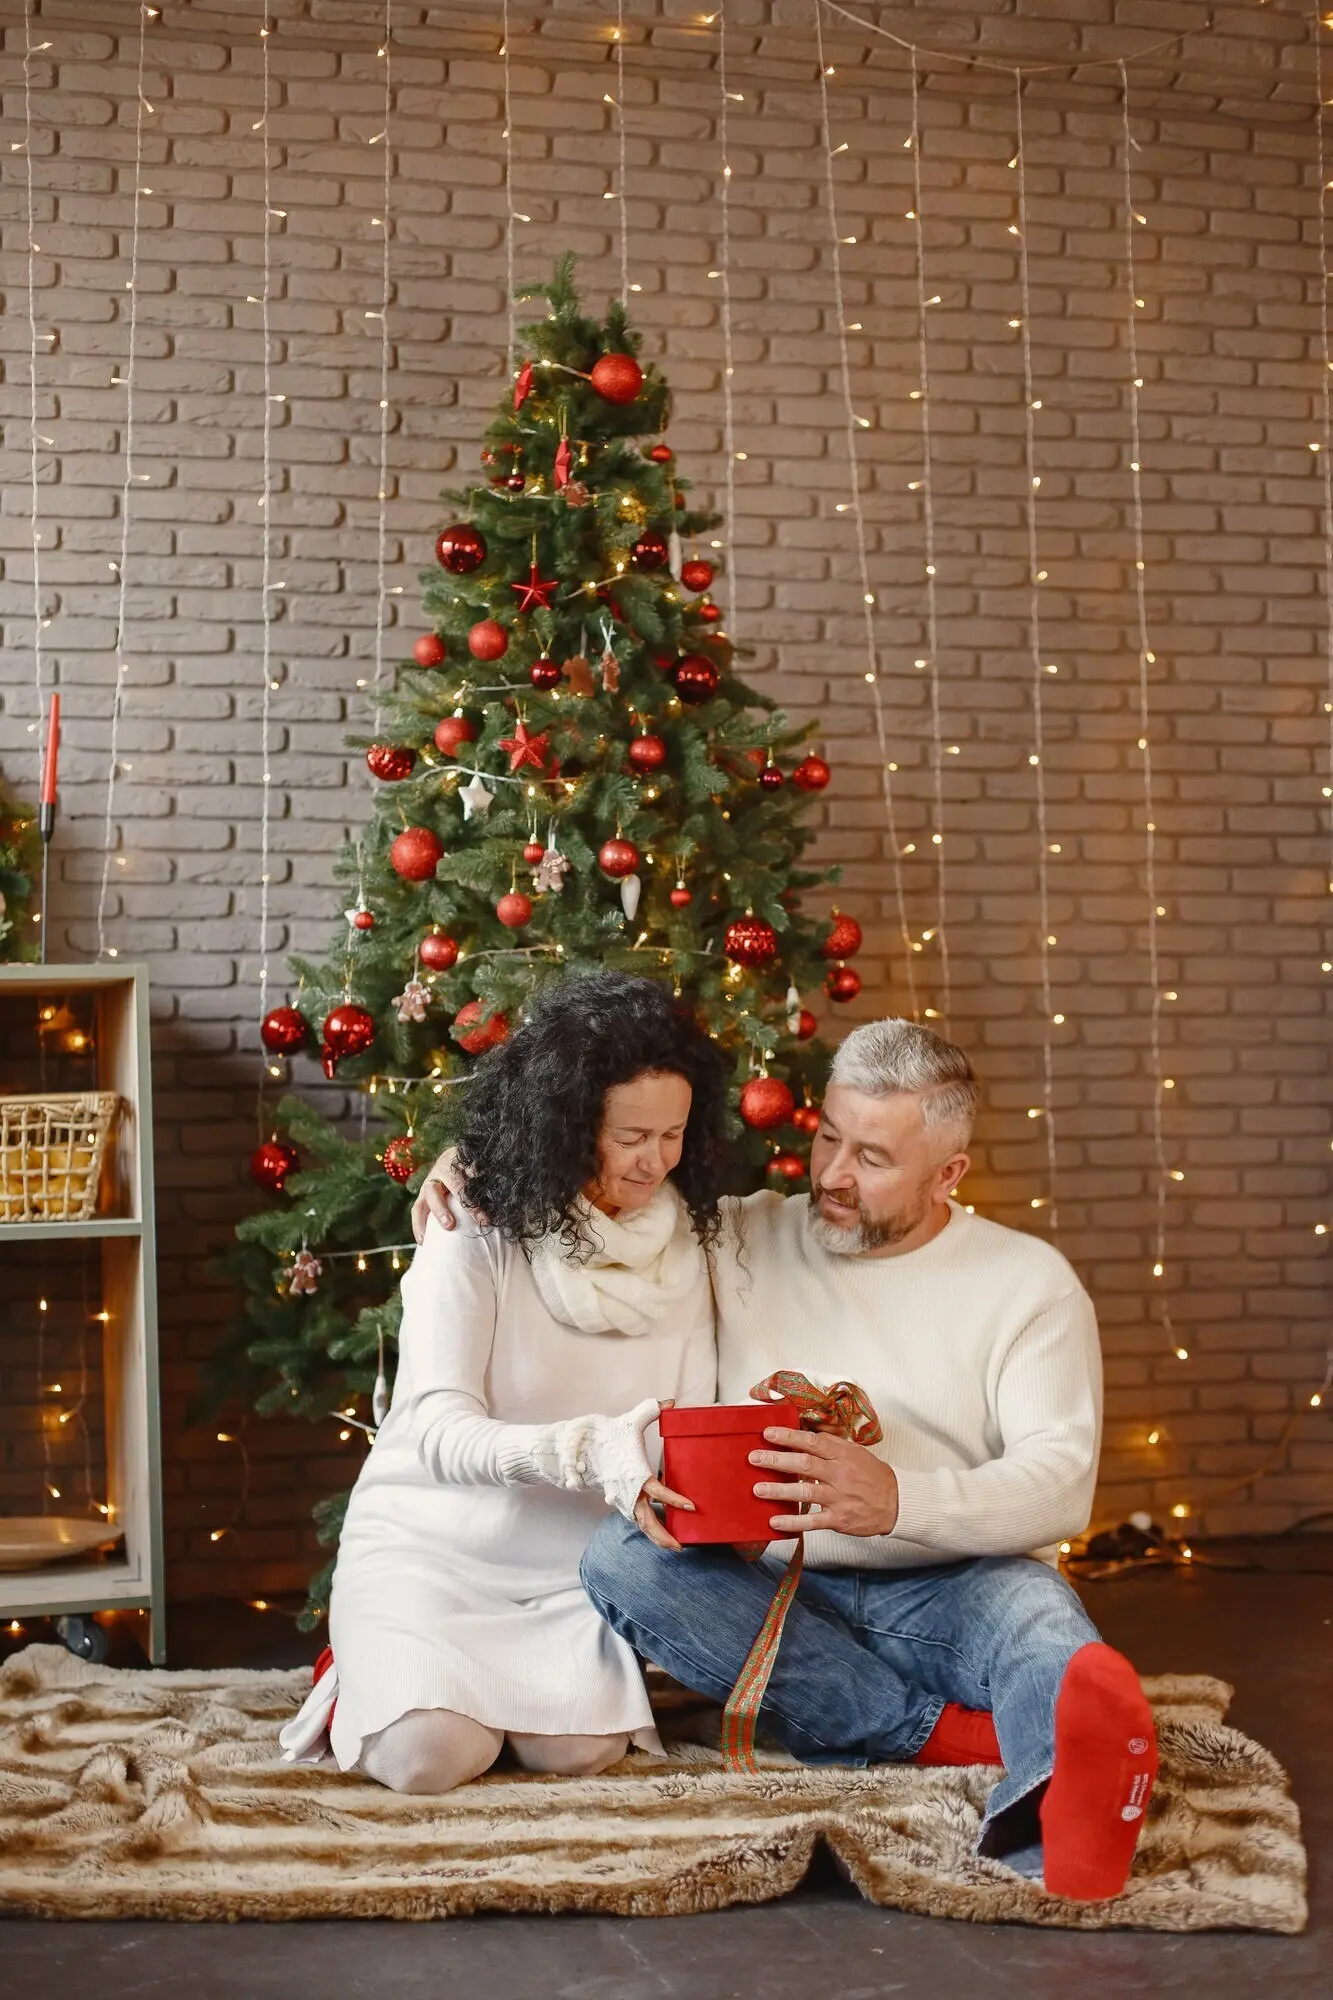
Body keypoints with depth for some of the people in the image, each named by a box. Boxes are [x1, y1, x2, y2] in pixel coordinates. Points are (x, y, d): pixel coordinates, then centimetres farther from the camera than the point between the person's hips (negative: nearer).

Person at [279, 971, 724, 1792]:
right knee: (429, 1754, -25)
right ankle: (373, 1672, 10)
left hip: (574, 1563, 3)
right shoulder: (476, 1237, -12)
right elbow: (442, 1433, -21)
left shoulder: (683, 1242, 2)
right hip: (435, 1542, -3)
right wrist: (591, 1450, -38)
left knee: (580, 1747, -24)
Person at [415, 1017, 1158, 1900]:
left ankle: (1065, 1827, -72)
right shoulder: (740, 1242, 12)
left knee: (1032, 1601, -37)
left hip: (950, 1591, -3)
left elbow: (1061, 1484, -8)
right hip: (776, 1597, 3)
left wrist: (899, 1499, -26)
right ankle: (950, 1731, -34)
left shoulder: (1028, 1280, 4)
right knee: (620, 1556, -26)